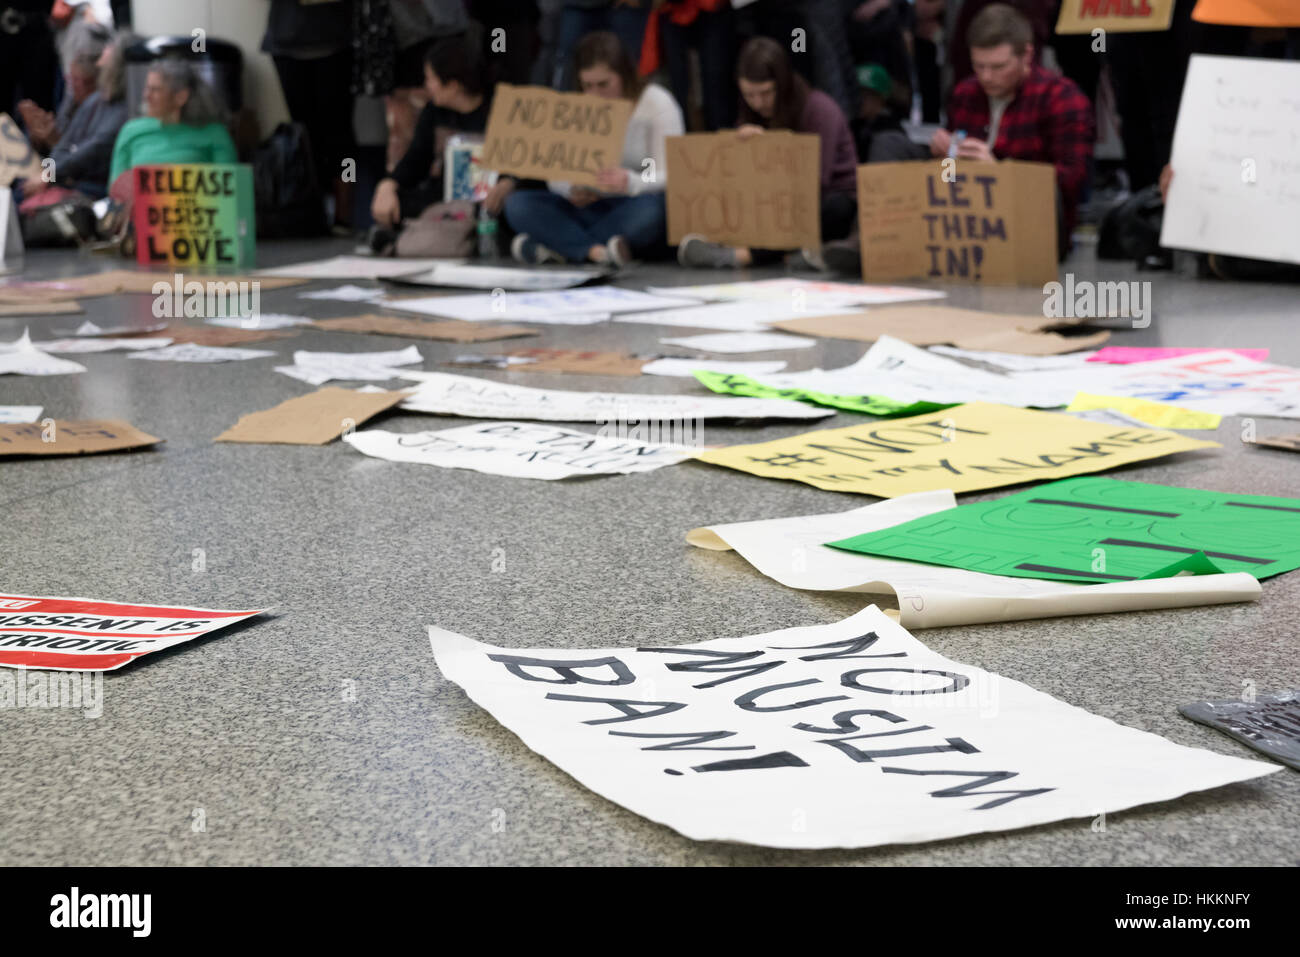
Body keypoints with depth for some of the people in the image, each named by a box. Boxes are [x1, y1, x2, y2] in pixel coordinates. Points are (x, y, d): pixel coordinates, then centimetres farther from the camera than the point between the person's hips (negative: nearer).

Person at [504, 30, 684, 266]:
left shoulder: (657, 103, -3)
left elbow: (671, 177, -13)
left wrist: (630, 182, -35)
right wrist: (572, 190, -21)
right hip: (590, 208, 4)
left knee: (650, 208, -40)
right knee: (518, 204, -18)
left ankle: (558, 247, -32)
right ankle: (596, 251, -36)